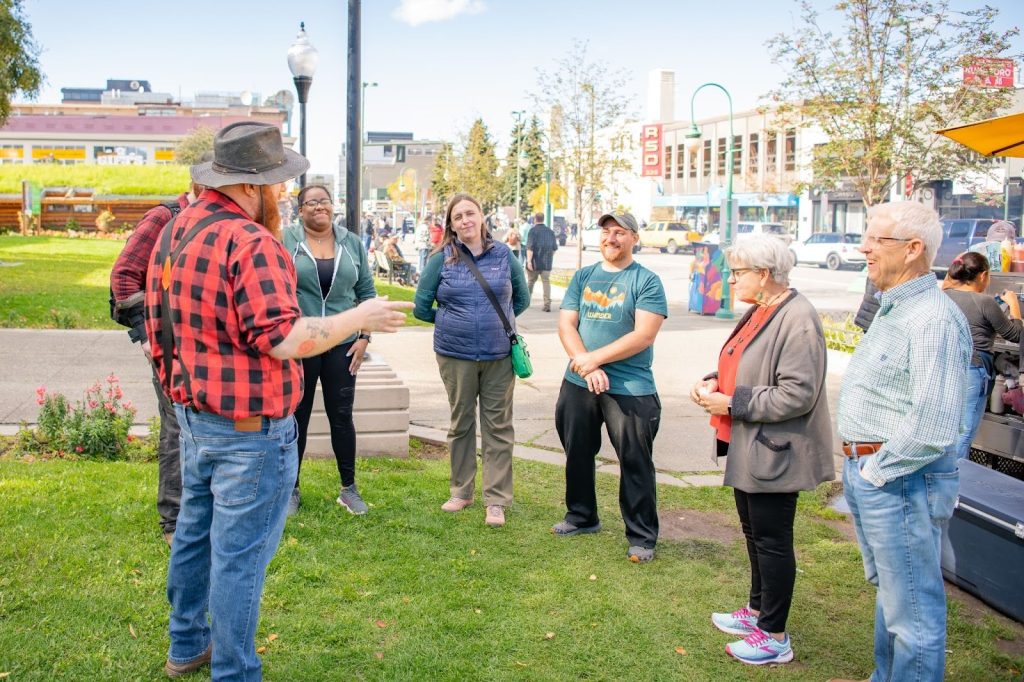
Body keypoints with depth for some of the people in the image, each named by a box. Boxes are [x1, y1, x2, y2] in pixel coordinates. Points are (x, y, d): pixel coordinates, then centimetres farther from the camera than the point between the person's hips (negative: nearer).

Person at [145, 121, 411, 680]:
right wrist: (360, 318, -16)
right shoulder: (249, 241, -22)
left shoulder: (175, 232, 8)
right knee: (240, 554, 2)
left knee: (195, 531, 23)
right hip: (250, 430, -10)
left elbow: (158, 324, 14)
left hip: (193, 417, 10)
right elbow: (283, 339, -27)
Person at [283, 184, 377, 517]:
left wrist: (364, 336, 2)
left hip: (342, 345, 2)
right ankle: (292, 489, 21)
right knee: (297, 416, 8)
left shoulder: (351, 242, 6)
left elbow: (366, 291, 9)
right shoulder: (285, 240, -3)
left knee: (342, 417, 7)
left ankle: (349, 488, 20)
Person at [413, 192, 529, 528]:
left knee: (498, 427, 3)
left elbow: (522, 298, 14)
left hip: (499, 355, 0)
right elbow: (421, 307, 3)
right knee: (461, 424, 13)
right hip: (455, 355, 0)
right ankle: (461, 491, 26)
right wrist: (450, 321, 8)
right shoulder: (441, 258, -3)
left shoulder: (503, 254, 1)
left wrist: (499, 321, 8)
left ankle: (496, 500, 10)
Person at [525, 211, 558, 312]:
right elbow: (555, 247, 13)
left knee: (530, 281, 13)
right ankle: (547, 304, -11)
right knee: (546, 282, 0)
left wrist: (529, 260, -19)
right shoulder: (550, 231, 8)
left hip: (535, 262, -3)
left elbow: (530, 247, -17)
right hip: (547, 263, 3)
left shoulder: (533, 231, -8)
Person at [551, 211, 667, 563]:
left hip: (630, 389, -5)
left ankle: (642, 538, 13)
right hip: (578, 385, 5)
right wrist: (585, 366, -14)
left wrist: (595, 358, -17)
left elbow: (644, 335, -15)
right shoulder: (583, 276, 9)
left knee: (635, 464, 1)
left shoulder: (647, 281, -5)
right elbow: (566, 324, 2)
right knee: (577, 454, 17)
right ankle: (581, 516, 37)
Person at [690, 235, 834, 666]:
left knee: (772, 541, 2)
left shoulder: (796, 320, -22)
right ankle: (758, 610, 39)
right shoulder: (759, 312, 9)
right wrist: (714, 381, 2)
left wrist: (732, 403, -22)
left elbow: (797, 394, -27)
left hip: (773, 453, -10)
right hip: (748, 448, 10)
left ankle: (775, 637, 15)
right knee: (753, 533, 21)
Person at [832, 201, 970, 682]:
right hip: (867, 474, 11)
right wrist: (858, 465, 15)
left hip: (900, 481, -11)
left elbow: (932, 426, -28)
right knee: (889, 591, 24)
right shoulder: (892, 309, 13)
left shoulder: (934, 320, -21)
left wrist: (878, 470, -17)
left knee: (913, 610, 2)